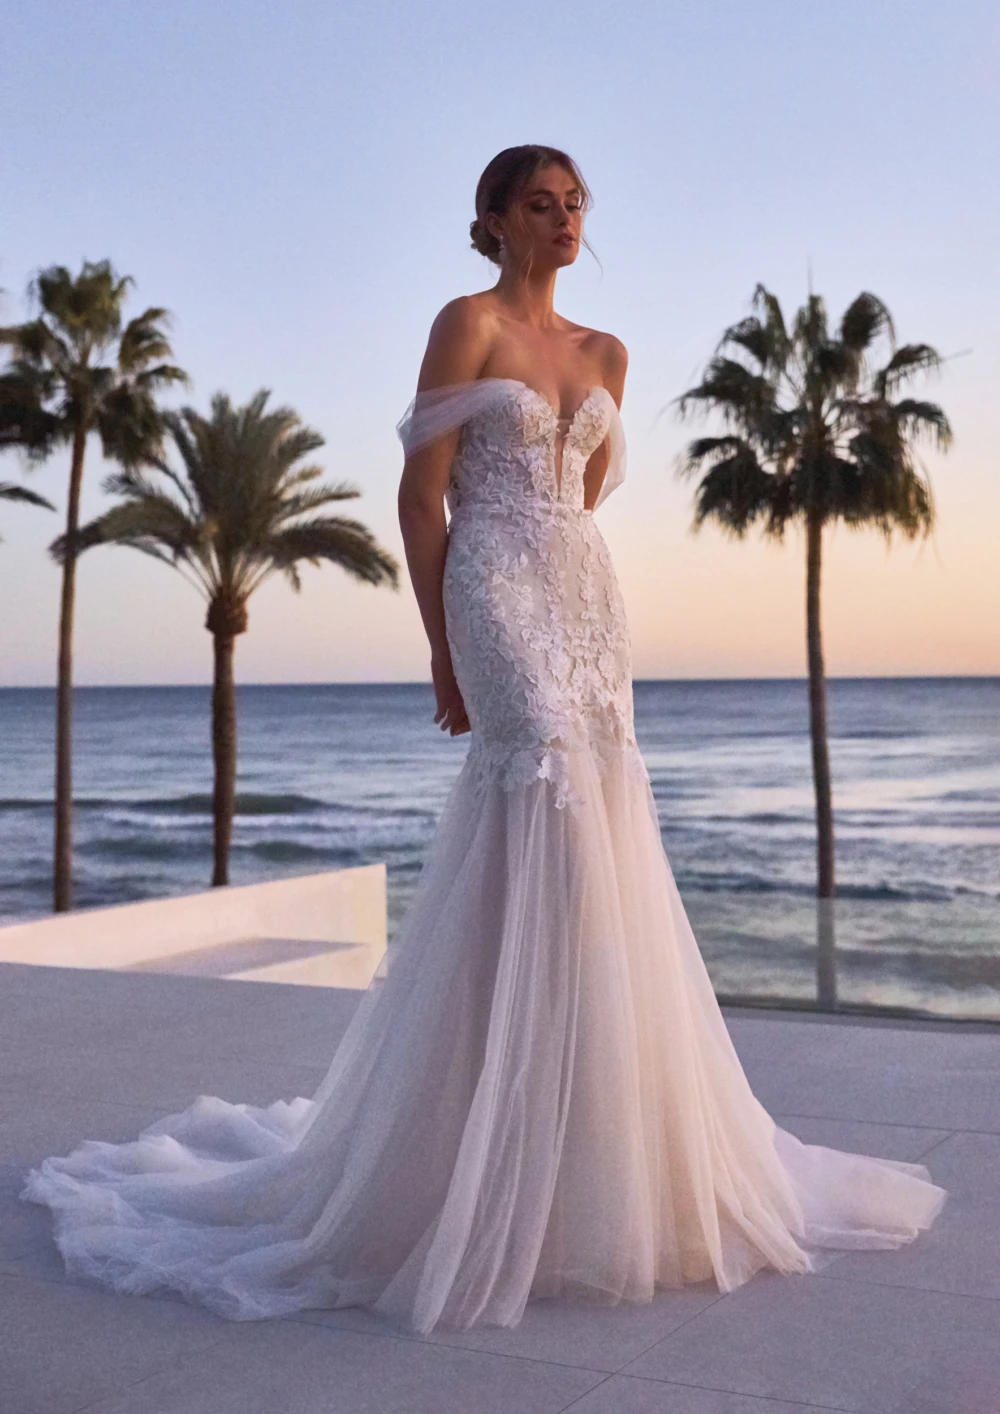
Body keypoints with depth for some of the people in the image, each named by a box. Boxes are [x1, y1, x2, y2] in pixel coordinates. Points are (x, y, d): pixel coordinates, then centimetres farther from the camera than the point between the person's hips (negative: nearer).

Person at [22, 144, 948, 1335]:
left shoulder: (605, 355, 17)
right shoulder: (468, 322, -1)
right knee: (552, 808, -18)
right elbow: (422, 496, -6)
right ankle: (541, 1173, -12)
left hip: (591, 598, 7)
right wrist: (443, 652, -8)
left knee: (601, 829, 6)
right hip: (500, 594, -7)